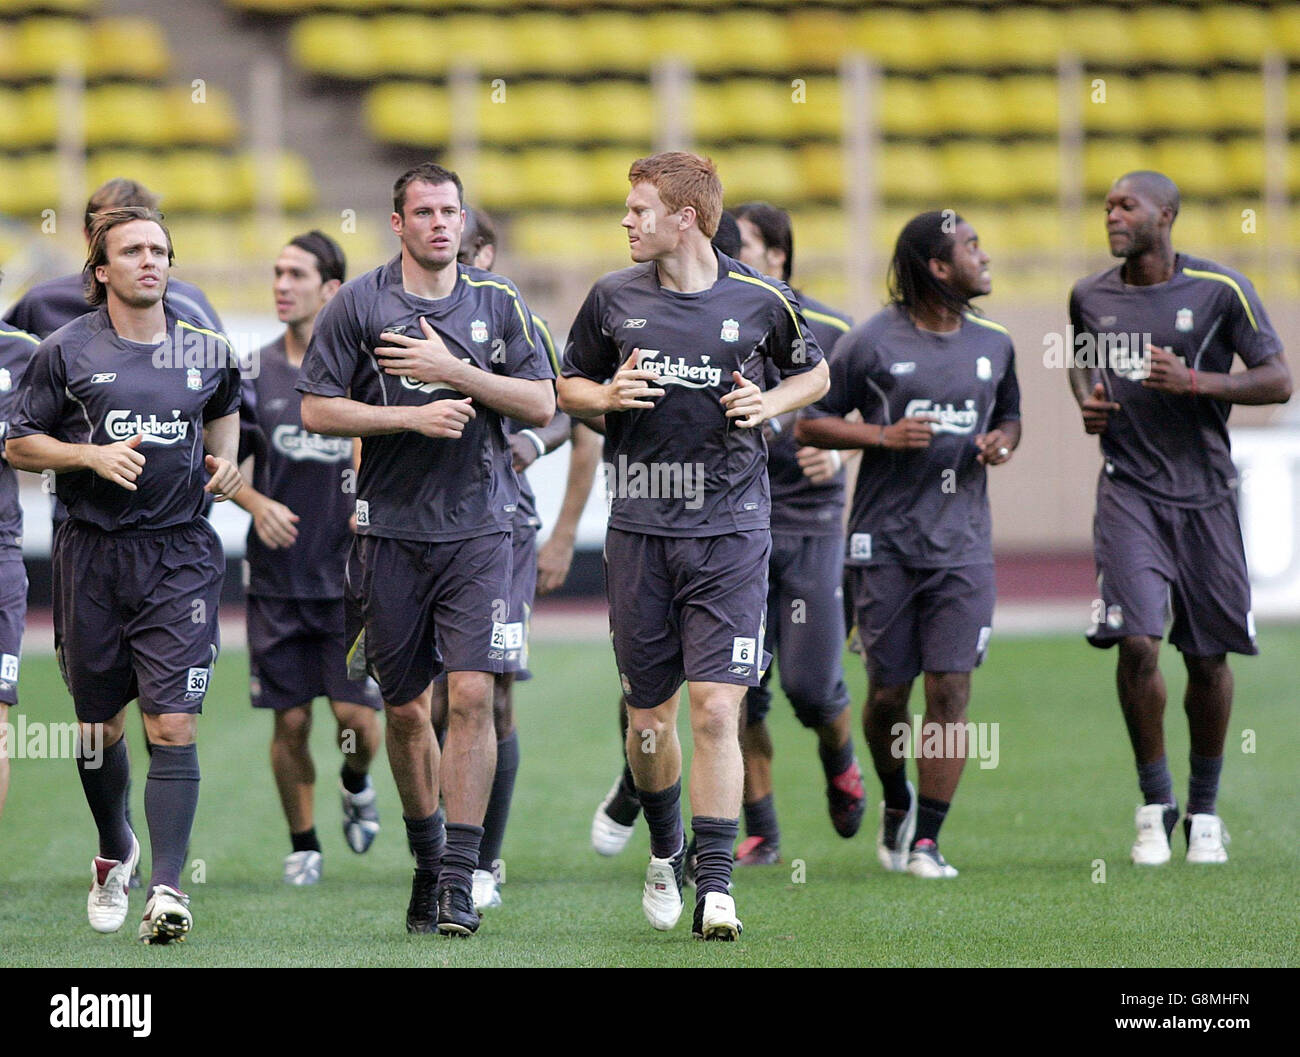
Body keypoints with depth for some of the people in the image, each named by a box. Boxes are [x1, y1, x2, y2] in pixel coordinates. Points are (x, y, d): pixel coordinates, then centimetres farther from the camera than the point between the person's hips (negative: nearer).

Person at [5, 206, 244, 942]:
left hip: (181, 556, 0)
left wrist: (226, 461, 9)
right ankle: (115, 853, 38)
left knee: (174, 725, -12)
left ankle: (167, 887, -16)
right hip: (93, 554, 0)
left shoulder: (207, 351, 7)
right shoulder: (67, 351, 0)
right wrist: (92, 454, -12)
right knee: (100, 725, 11)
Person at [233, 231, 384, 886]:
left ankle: (356, 784, 26)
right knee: (290, 722, 1)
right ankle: (303, 844, 19)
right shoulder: (256, 374, 2)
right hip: (277, 579, 1)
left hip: (352, 579, -1)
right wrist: (257, 504, -8)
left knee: (357, 715, -8)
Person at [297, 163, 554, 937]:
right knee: (405, 709, 8)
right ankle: (427, 856, 27)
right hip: (391, 530, 0)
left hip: (478, 530, 0)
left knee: (472, 696, -13)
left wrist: (455, 372, -11)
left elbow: (542, 405, 1)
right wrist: (413, 414, -13)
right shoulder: (358, 304, 1)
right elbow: (317, 410, -2)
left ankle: (460, 876, -10)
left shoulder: (500, 303, 5)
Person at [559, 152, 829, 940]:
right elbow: (571, 386, 17)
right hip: (639, 527, 3)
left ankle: (715, 886, -10)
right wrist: (609, 395, -5)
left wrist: (770, 404, -4)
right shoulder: (613, 298, 5)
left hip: (730, 530, -2)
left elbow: (815, 374, 16)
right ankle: (666, 851, 34)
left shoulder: (760, 301, 0)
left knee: (716, 708, -12)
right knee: (649, 713, 8)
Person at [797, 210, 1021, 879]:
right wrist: (883, 435, -14)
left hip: (962, 543, 3)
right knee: (887, 689, 4)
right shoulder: (873, 342, -5)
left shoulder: (993, 345, 9)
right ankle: (896, 803, 33)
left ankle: (926, 841, -1)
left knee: (950, 687, -6)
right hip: (886, 541, -3)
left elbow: (1009, 415, 26)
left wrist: (1003, 441, 3)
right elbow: (808, 424, 0)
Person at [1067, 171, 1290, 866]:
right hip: (1129, 490, 1)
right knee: (1136, 642, -15)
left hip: (1204, 490, -1)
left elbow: (1278, 382, -6)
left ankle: (1204, 811, 22)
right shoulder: (1090, 297, 5)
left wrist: (1193, 381, -19)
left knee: (1207, 658, 4)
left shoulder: (1220, 290, -6)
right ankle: (1155, 804, 2)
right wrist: (1086, 399, 4)